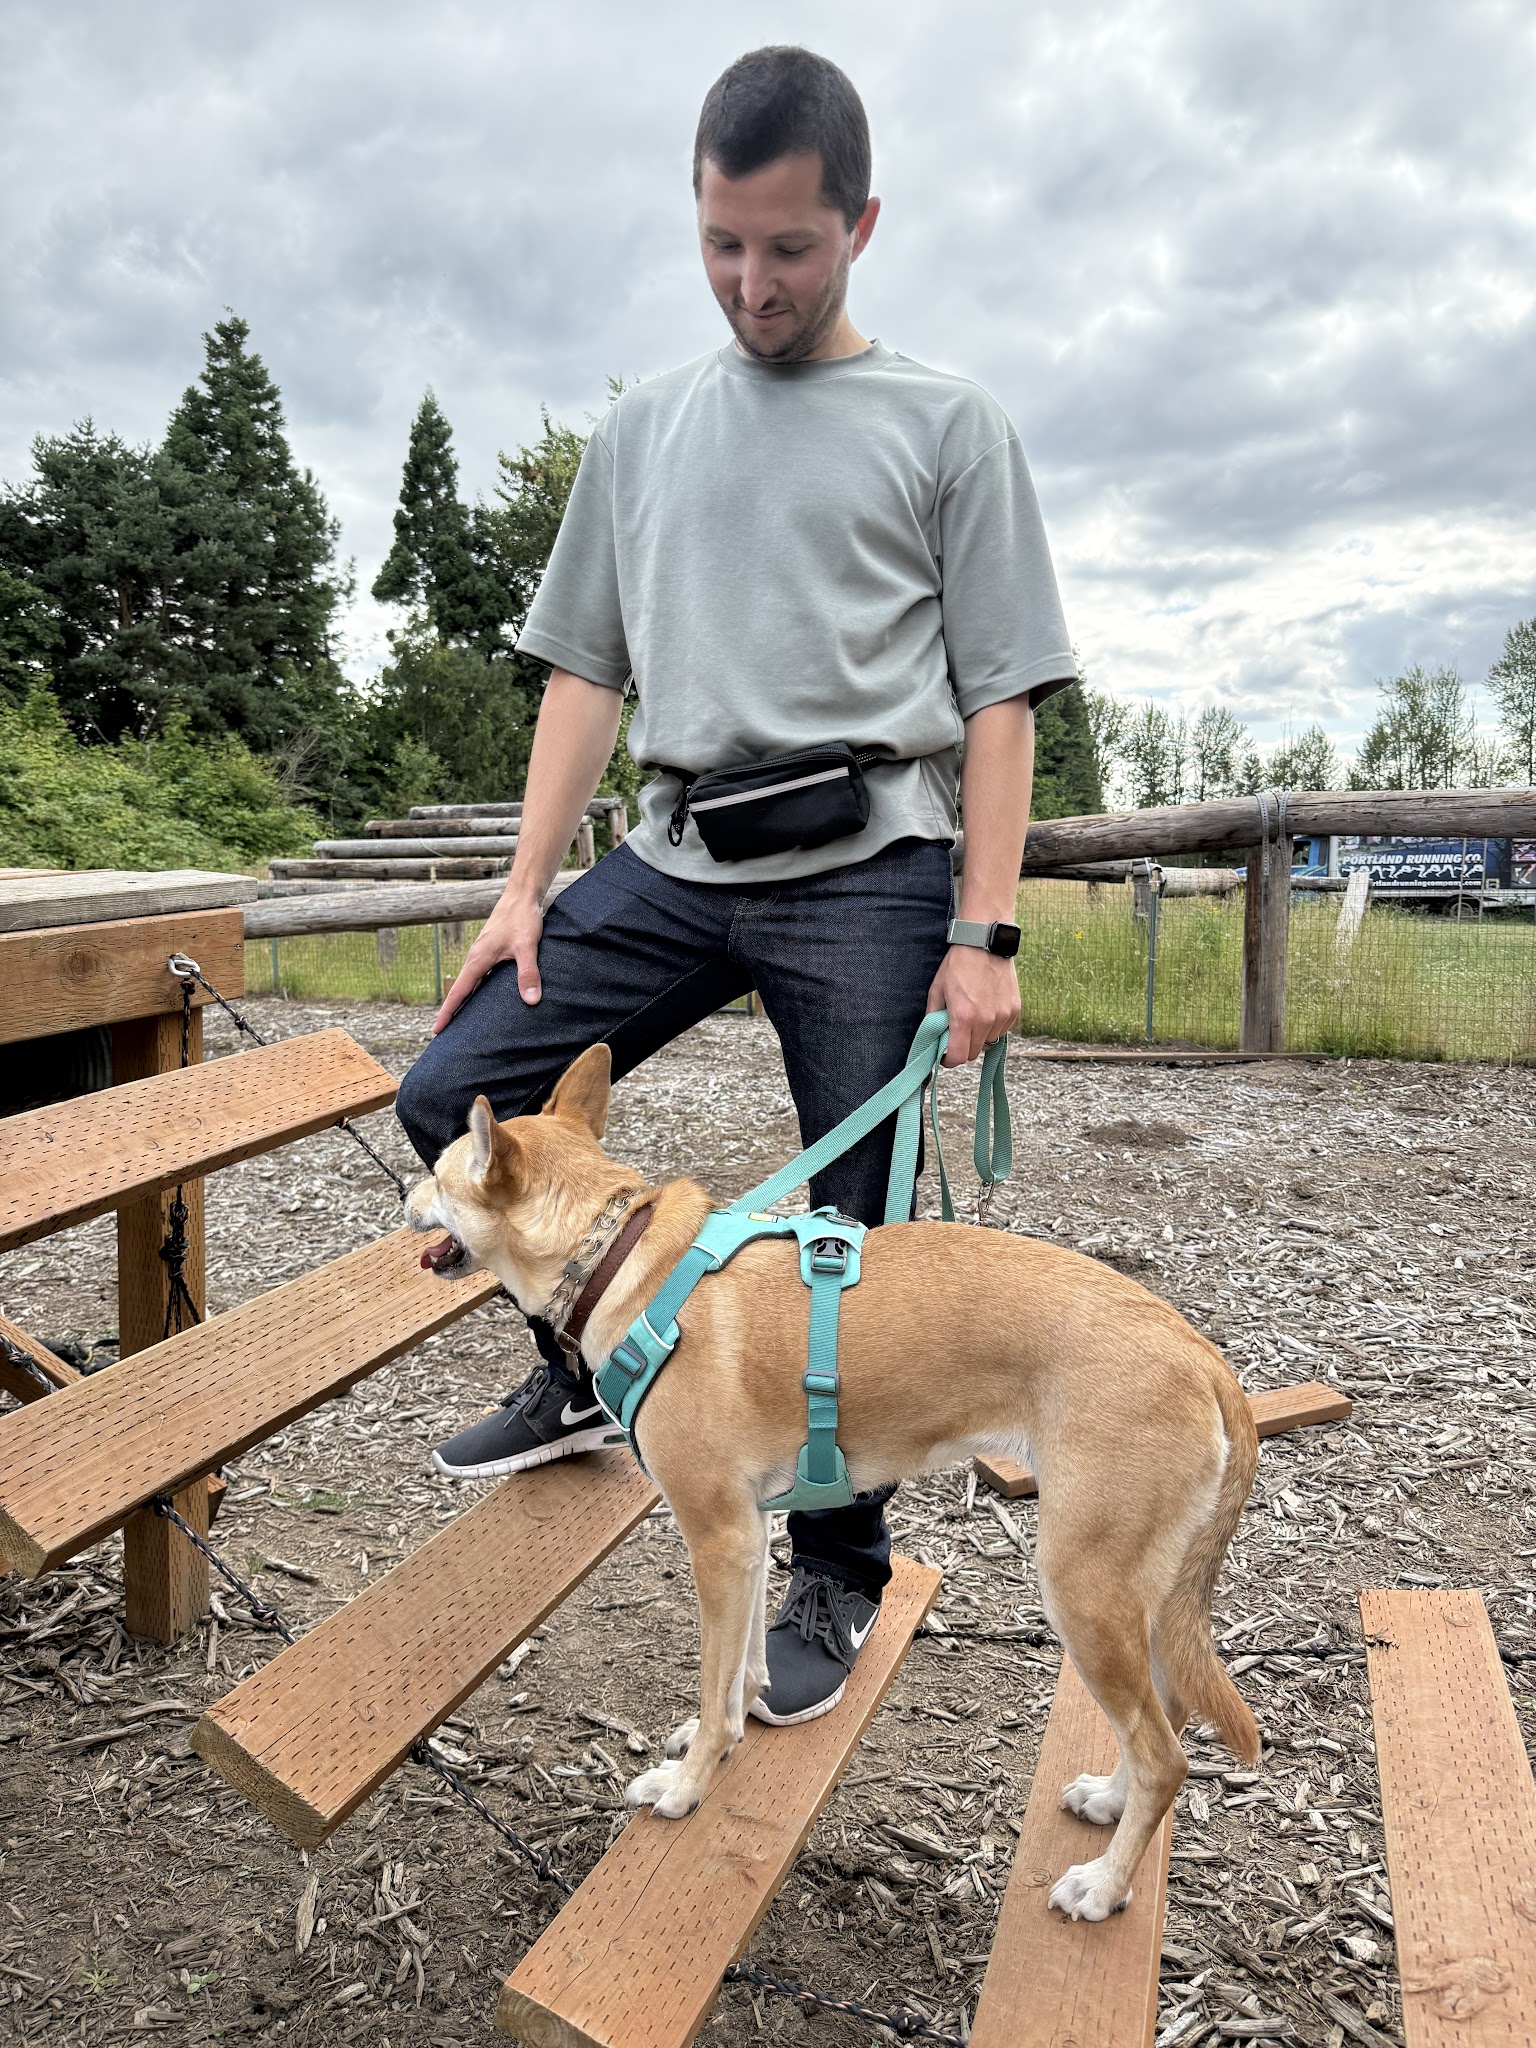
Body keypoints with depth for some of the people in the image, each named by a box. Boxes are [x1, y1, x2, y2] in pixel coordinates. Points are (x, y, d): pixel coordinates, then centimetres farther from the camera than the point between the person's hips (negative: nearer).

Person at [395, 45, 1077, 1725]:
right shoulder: (641, 431, 17)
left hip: (867, 873, -3)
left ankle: (838, 1576, 20)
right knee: (451, 1095, -6)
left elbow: (998, 697, 1)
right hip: (676, 861, 4)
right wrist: (526, 887, 6)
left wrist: (983, 932, -8)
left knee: (847, 1239, -1)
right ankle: (589, 1374, 16)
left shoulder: (947, 428, 7)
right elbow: (586, 673, 15)